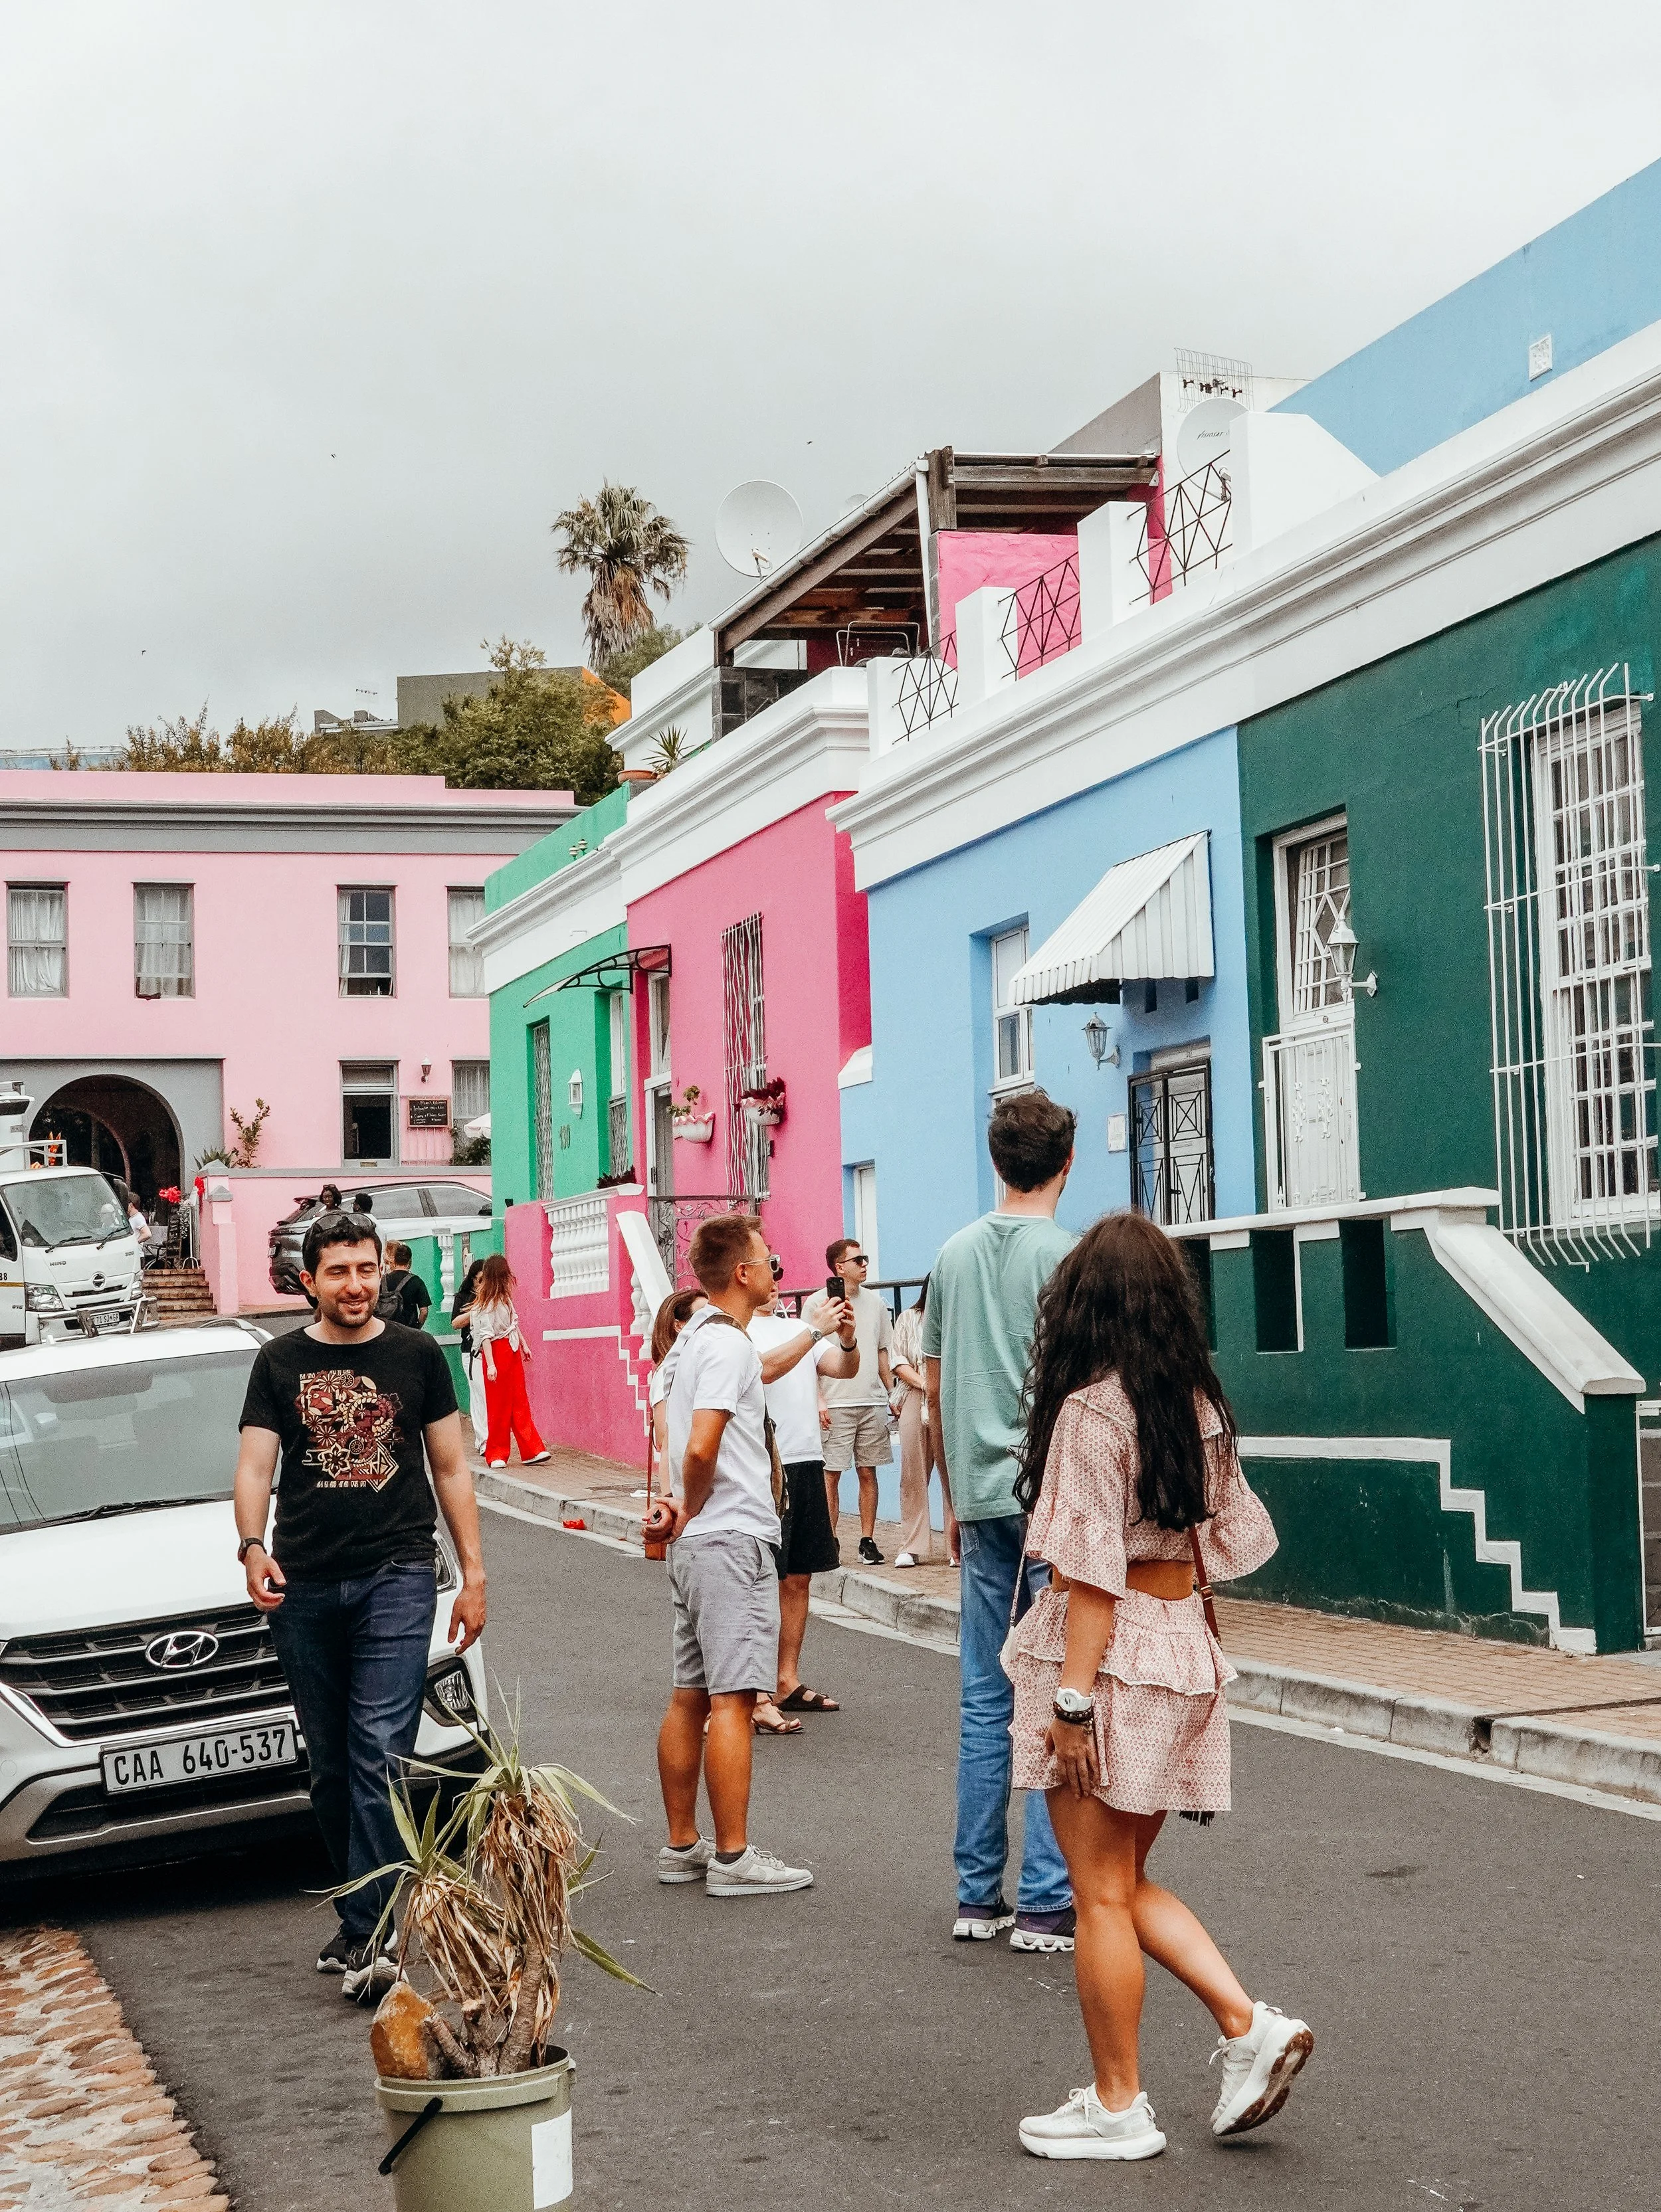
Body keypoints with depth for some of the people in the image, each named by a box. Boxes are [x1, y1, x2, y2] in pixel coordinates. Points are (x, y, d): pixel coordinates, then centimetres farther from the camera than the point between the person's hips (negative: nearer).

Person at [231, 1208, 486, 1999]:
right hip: (303, 1586, 2)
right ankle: (363, 1915, 20)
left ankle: (365, 1935, -14)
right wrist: (252, 1547, -17)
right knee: (330, 1767, 7)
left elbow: (450, 1468, 13)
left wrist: (474, 1574, 7)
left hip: (396, 1578, -2)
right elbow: (255, 1465, 2)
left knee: (380, 1758, -13)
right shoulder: (280, 1363, 9)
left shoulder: (416, 1357, 9)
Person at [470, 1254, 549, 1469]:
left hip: (513, 1351, 8)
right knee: (498, 1405, -2)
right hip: (496, 1352, -8)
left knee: (520, 1402, 6)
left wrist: (524, 1345, 24)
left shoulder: (505, 1298, 10)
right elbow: (485, 1335, -19)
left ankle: (531, 1451, 5)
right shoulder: (485, 1304, -15)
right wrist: (490, 1364, -24)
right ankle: (496, 1455, 6)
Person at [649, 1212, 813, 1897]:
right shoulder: (728, 1345, -15)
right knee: (732, 1700, -7)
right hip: (733, 1539, -10)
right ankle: (734, 1858, -5)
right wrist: (693, 1507, -9)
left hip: (696, 1542, 10)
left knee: (690, 1697, 13)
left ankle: (682, 1846, 19)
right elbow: (701, 1448, -23)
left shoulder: (696, 1336, 14)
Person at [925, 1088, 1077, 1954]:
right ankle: (1047, 1902, -1)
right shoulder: (1068, 1257, -10)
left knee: (984, 1702, 11)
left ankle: (977, 1896, 15)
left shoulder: (954, 1255, 8)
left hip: (983, 1503, 6)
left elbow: (934, 1394, 13)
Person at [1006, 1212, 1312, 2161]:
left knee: (1102, 1891, 3)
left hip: (1110, 1649, -8)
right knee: (1130, 1881, 19)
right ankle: (1249, 2024, 7)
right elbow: (1219, 1539, 12)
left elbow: (1094, 1572, -18)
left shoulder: (1092, 1408, -15)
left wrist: (1072, 1701, -17)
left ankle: (1118, 2107, 11)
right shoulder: (1198, 1401, 7)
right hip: (1185, 1643, 8)